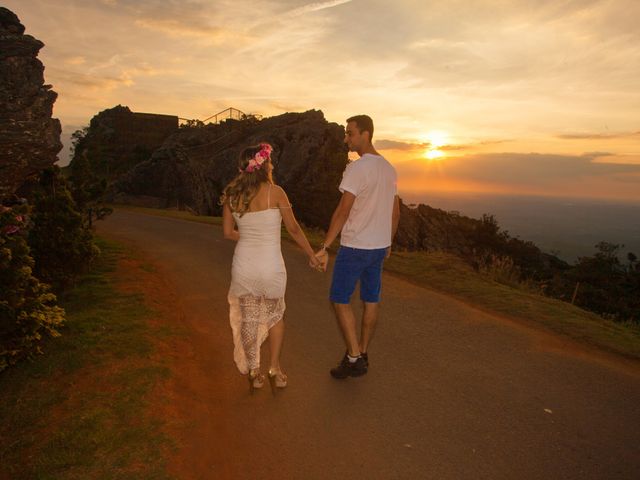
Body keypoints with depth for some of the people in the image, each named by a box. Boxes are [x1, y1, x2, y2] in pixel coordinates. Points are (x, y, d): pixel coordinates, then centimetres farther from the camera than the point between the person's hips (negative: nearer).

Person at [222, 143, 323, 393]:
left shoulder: (232, 194, 1)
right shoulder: (275, 191, -11)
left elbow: (228, 232, 6)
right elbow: (294, 229, -6)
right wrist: (312, 255, 6)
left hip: (243, 264, 3)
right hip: (271, 266, -3)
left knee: (248, 319, 18)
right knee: (274, 315, 22)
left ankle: (254, 372, 27)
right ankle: (274, 368, 23)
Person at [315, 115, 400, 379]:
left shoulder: (357, 168, -17)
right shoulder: (389, 168, 9)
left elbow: (343, 211, -21)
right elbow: (396, 212, 15)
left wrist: (324, 246, -18)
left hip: (354, 246, -8)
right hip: (379, 246, 8)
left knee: (339, 300, 5)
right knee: (370, 301, 14)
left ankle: (354, 358, 7)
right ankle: (362, 354, 28)